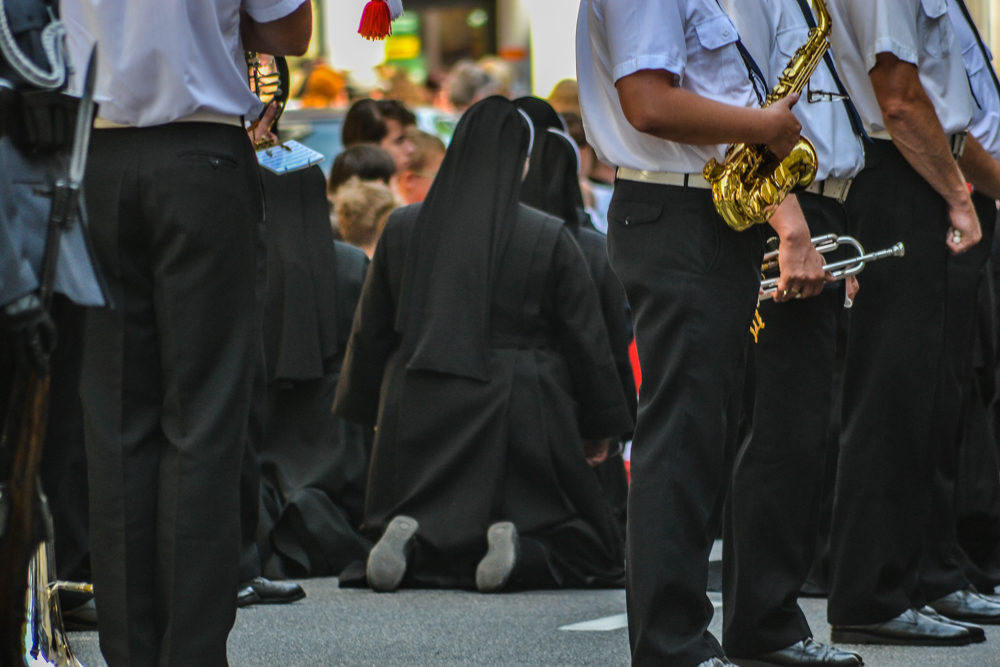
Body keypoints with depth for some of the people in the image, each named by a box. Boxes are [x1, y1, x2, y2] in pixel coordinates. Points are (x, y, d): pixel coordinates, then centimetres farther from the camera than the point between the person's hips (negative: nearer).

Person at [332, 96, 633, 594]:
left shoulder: (402, 230, 5)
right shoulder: (550, 239, -5)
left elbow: (370, 333, 12)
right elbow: (586, 342, 1)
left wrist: (369, 412, 25)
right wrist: (598, 427, 13)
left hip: (419, 418, 3)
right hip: (519, 418, -3)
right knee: (588, 551, 7)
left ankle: (411, 542, -16)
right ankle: (519, 551, -24)